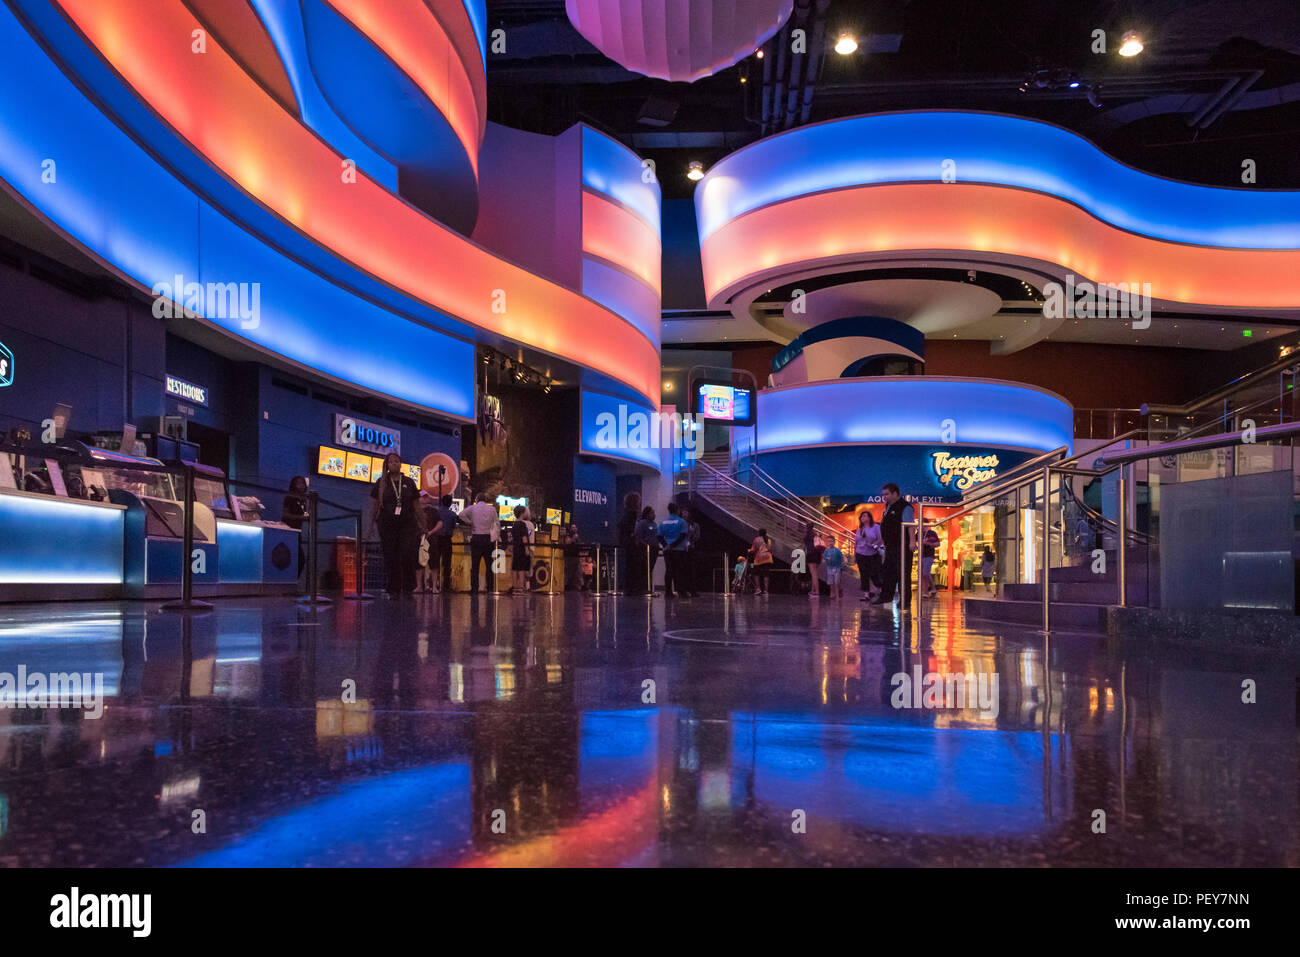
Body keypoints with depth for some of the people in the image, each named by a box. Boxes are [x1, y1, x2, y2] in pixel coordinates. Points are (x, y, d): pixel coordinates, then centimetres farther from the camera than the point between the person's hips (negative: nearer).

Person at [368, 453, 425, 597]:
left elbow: (416, 505, 12)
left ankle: (408, 586, 2)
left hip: (408, 524, 0)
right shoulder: (381, 483, 7)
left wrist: (422, 523, 11)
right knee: (390, 559, 1)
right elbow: (374, 505, 8)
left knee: (408, 554, -12)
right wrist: (372, 524, 3)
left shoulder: (408, 482, 10)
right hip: (387, 525, 0)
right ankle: (393, 590, 8)